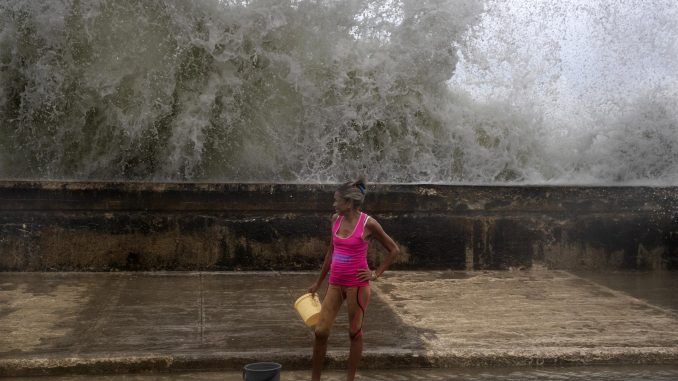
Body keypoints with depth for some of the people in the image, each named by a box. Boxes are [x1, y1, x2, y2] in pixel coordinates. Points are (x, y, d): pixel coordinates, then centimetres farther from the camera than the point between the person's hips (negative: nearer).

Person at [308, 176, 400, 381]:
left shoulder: (368, 224, -12)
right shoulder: (336, 219, 3)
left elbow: (394, 250, -3)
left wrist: (375, 274, -6)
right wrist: (319, 282, 17)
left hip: (357, 285, -5)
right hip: (335, 283, 5)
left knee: (354, 332, 7)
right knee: (321, 331, 2)